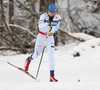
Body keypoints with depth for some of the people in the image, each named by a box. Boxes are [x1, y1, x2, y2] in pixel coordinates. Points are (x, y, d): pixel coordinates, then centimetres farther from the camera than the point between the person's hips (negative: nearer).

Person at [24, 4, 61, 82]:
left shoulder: (58, 17, -7)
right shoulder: (44, 16, -20)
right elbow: (40, 26, -36)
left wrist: (56, 29, 2)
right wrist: (47, 23, -51)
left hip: (50, 38, 2)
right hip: (42, 37, -2)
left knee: (52, 56, -12)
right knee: (37, 55, 10)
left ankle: (52, 76, -12)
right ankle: (28, 60, 47)